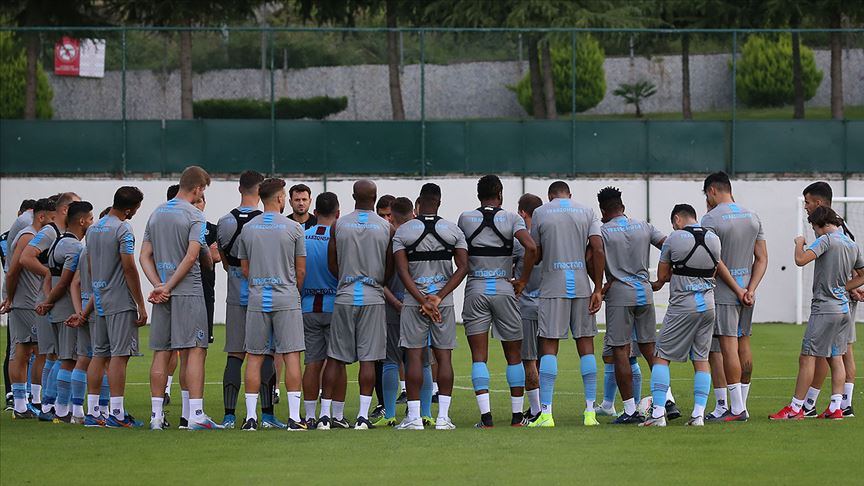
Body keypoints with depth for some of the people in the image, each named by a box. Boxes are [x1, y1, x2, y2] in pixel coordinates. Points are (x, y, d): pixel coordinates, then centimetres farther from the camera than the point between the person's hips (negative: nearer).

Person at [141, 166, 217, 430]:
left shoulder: (156, 214, 14)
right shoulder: (194, 216, -6)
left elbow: (145, 256, 9)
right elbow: (192, 255, -17)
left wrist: (159, 286, -1)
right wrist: (168, 287, -12)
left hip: (163, 294, 6)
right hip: (189, 293, -6)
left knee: (161, 353, 7)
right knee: (194, 351, -6)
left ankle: (156, 415, 6)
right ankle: (196, 414, -13)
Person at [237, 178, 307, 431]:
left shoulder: (247, 229, 6)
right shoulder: (293, 228, -3)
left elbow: (245, 269, 11)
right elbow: (301, 270, 1)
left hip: (256, 301, 3)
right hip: (287, 300, -3)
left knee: (254, 357, 6)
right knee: (291, 356, -2)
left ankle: (251, 416, 3)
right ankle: (294, 417, -7)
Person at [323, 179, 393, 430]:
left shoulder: (339, 225, 0)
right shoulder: (386, 228, 0)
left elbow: (332, 264, 5)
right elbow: (390, 269, 5)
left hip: (344, 296, 1)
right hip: (373, 297, -1)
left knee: (336, 358, 6)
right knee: (368, 358, 0)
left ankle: (325, 415, 5)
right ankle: (363, 416, -5)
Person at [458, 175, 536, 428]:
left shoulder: (465, 219, 3)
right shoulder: (512, 218, -1)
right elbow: (531, 247, -15)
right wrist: (523, 281, -5)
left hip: (475, 289, 0)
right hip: (504, 288, 0)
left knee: (479, 357, -1)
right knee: (514, 355, 11)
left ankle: (486, 415, -13)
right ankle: (517, 415, 11)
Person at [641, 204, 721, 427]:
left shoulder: (674, 239, -7)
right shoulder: (714, 239, 8)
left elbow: (662, 277, 0)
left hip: (682, 305, -5)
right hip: (708, 304, 5)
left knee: (661, 357, 2)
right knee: (701, 360, 10)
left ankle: (658, 413, -6)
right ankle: (698, 414, 5)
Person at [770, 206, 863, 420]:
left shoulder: (827, 240, -13)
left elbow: (801, 260, -22)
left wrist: (799, 243, -3)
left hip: (824, 309, -8)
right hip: (843, 308, 8)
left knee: (807, 358, -4)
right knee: (836, 358, 10)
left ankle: (795, 408, -3)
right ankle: (836, 408, 5)